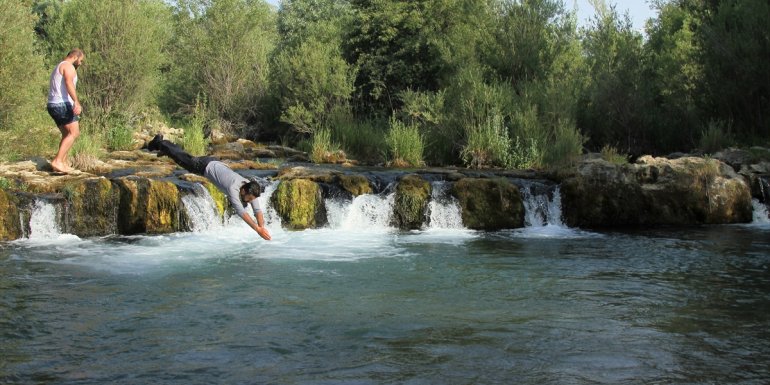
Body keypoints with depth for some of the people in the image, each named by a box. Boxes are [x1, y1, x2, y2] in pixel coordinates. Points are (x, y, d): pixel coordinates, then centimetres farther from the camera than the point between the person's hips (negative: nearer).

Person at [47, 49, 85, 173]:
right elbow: (69, 83, -25)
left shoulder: (59, 67, 26)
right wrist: (76, 102, -38)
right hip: (62, 104, -10)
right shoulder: (69, 66, -6)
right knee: (74, 133, -11)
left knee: (67, 135, 14)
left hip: (53, 105, 10)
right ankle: (57, 161, -19)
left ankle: (63, 164, 7)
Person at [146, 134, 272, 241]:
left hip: (216, 164, 5)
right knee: (183, 159, 19)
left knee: (185, 156, 29)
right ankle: (159, 143, 44)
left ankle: (166, 148, 55)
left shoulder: (251, 190, -28)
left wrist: (262, 227, -39)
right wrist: (258, 229, -56)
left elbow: (258, 210, -26)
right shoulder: (233, 188, -44)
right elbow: (241, 212, -51)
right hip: (205, 166, -5)